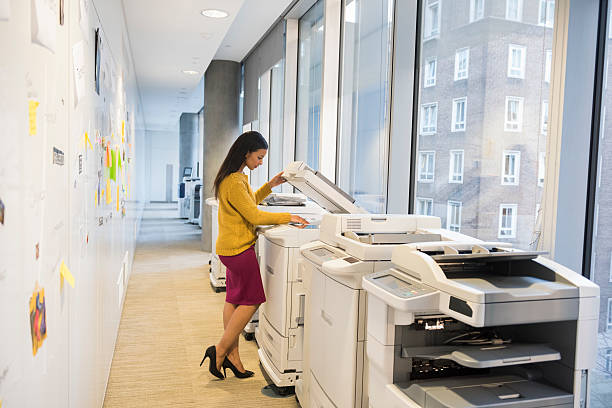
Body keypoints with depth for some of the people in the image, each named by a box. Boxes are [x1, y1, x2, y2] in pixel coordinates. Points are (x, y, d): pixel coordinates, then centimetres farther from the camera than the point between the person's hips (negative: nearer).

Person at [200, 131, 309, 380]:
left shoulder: (236, 177, 12)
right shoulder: (234, 181, -21)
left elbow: (248, 203, 25)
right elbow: (255, 216, -22)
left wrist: (270, 186, 16)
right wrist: (288, 217, -15)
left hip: (231, 247, 10)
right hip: (239, 249, -10)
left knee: (235, 299, 11)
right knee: (251, 300, -2)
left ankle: (231, 355, 18)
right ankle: (220, 351, 5)